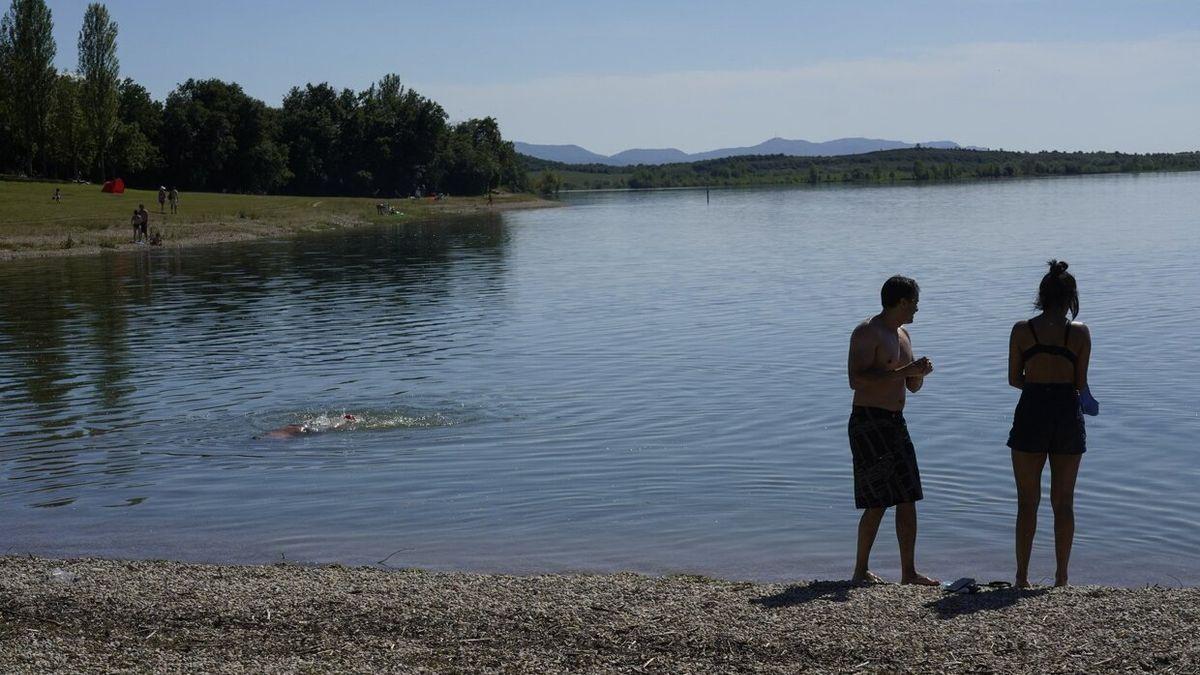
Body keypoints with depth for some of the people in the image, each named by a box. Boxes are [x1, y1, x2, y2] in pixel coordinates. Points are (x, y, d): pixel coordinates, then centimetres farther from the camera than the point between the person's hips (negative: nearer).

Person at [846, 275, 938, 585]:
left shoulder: (902, 335, 17)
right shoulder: (867, 333, -11)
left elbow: (912, 386, 22)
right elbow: (856, 380, -23)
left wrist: (919, 373, -1)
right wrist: (903, 371, -22)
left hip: (896, 422, 9)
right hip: (869, 423, -9)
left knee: (908, 499, 7)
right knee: (877, 503, -9)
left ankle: (909, 572, 14)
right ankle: (861, 570, 1)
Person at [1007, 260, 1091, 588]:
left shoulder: (1022, 330, -3)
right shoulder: (1080, 332, -3)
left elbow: (1014, 379, 2)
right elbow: (1081, 384, -1)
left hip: (1031, 415, 0)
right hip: (1067, 415, 0)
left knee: (1027, 502, 9)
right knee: (1064, 502, 11)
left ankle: (1022, 577, 10)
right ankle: (1061, 578, 14)